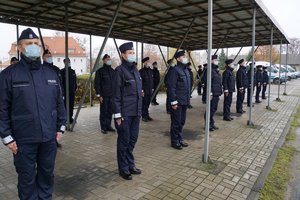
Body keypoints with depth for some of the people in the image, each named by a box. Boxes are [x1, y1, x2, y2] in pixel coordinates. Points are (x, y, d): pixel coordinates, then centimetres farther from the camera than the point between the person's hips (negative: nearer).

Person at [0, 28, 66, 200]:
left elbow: (59, 102, 10)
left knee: (47, 173, 18)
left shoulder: (51, 73, 6)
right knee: (27, 177, 12)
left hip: (49, 137, 4)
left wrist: (61, 126, 8)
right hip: (23, 139, -3)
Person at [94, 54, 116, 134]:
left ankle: (108, 126, 20)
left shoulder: (112, 71, 14)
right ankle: (103, 128, 9)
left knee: (110, 112, 8)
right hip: (104, 96, -5)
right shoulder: (100, 71, -3)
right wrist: (99, 95, -11)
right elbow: (96, 84, -5)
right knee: (103, 112, -1)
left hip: (112, 95, 5)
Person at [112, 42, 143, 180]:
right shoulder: (120, 70, -10)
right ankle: (123, 169, 20)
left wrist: (139, 110, 16)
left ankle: (131, 165, 31)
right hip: (125, 113, -7)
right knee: (124, 141, 6)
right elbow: (116, 94, -12)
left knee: (132, 140, 16)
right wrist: (118, 114, -14)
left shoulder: (135, 69, 12)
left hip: (136, 112, 7)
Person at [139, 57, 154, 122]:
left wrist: (152, 88, 15)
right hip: (144, 91, -6)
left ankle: (147, 115, 22)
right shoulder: (141, 71, -8)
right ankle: (144, 116, 8)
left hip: (149, 91, 6)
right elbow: (140, 81, -12)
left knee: (147, 103, 12)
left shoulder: (150, 71, 13)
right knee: (144, 104, -1)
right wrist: (141, 90, -15)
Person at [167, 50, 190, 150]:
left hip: (185, 101, 8)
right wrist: (173, 102, -19)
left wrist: (188, 99, 16)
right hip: (177, 102, -8)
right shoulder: (175, 70, -12)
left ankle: (180, 139, 29)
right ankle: (174, 141, 15)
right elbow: (171, 87, -17)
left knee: (182, 122, 16)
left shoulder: (186, 70, 14)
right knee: (176, 122, 3)